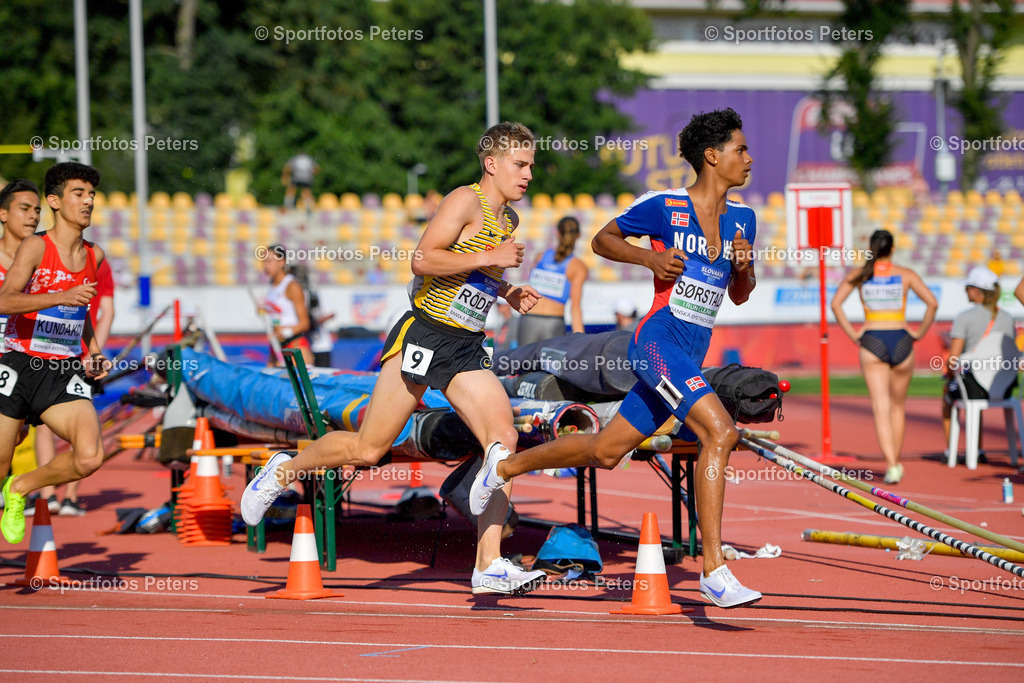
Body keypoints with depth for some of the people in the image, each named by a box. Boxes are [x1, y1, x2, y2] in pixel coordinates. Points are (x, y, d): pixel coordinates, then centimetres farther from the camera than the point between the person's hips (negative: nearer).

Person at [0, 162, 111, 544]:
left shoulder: (94, 257, 10)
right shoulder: (36, 247, -8)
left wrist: (93, 352, 15)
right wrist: (62, 297, -32)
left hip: (65, 372, 4)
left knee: (90, 457, -18)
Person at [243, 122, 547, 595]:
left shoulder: (507, 219, 17)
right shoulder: (465, 201, -10)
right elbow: (423, 259, -21)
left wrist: (508, 292, 16)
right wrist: (489, 258, -20)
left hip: (466, 347, 8)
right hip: (423, 335, -8)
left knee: (504, 439, -11)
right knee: (369, 449, -5)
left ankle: (488, 565, -13)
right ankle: (284, 470, 22)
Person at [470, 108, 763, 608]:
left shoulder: (742, 218, 13)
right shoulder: (664, 206, -5)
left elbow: (740, 296, 21)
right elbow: (603, 240, 7)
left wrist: (743, 266, -1)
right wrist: (649, 257, -10)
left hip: (691, 354, 8)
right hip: (660, 338, -8)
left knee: (606, 451, 13)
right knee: (720, 432, -25)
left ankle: (505, 465, 36)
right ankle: (714, 571, -24)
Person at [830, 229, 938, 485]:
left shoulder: (859, 275, 5)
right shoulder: (906, 275, 3)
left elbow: (835, 303, -5)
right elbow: (932, 303, -7)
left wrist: (852, 334, 1)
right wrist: (920, 333, 3)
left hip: (872, 342, 0)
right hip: (900, 341, 1)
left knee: (881, 408, -6)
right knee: (898, 405, 20)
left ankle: (891, 465, -22)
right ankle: (896, 462, 28)